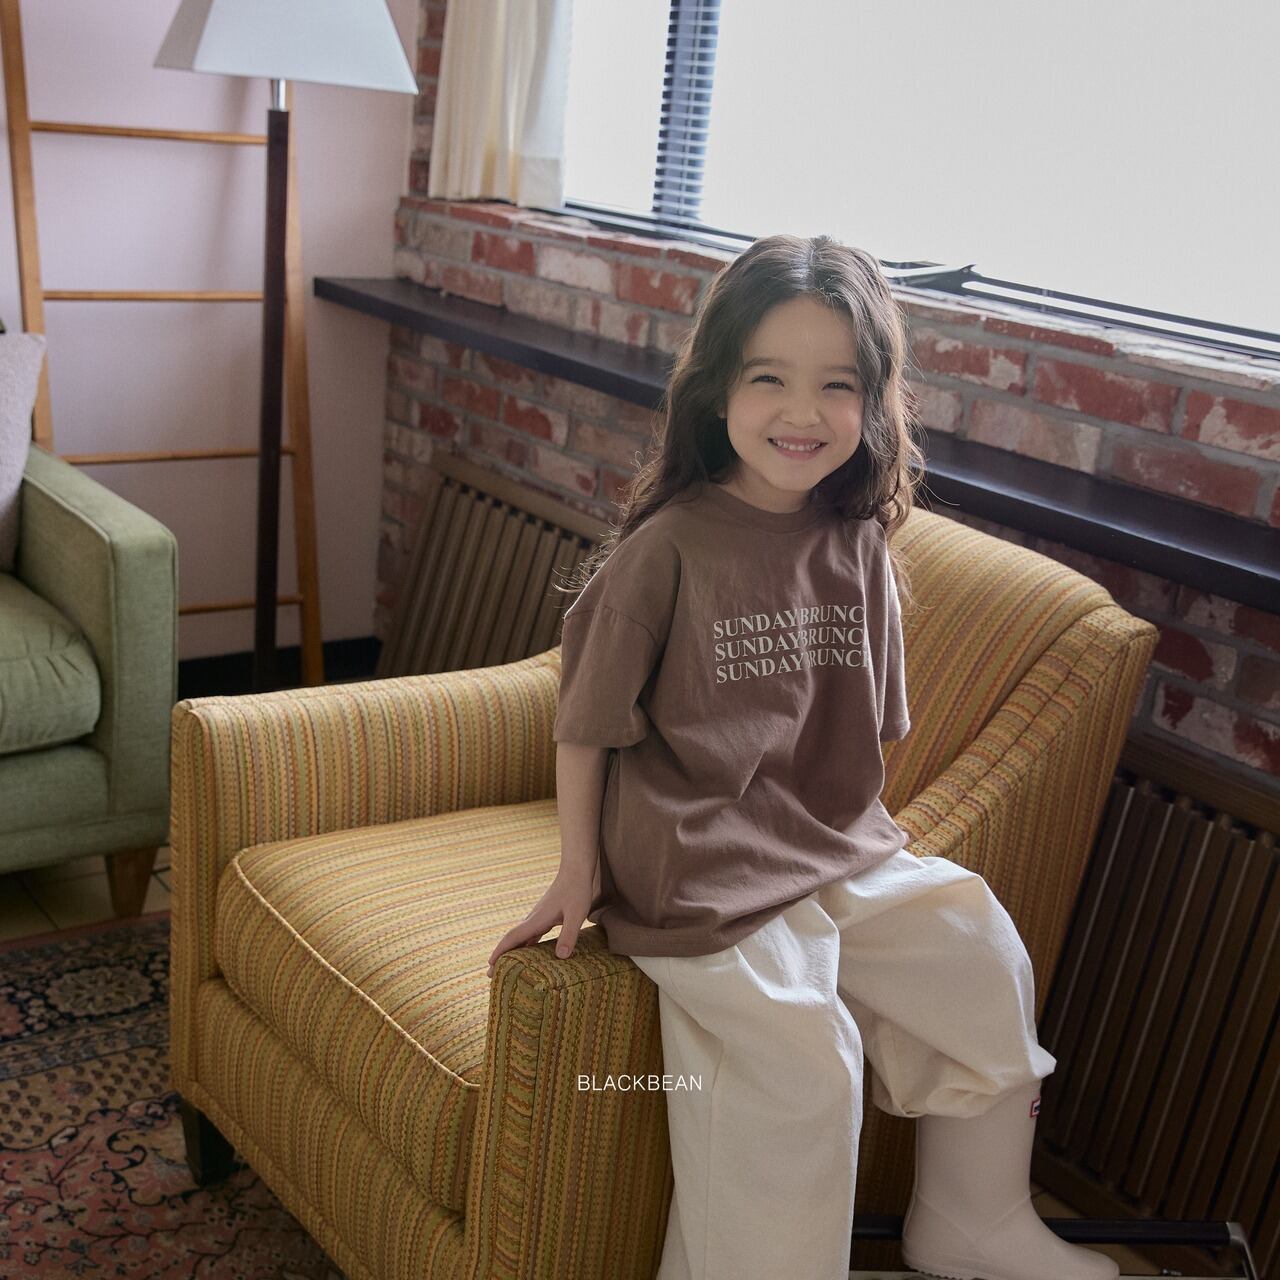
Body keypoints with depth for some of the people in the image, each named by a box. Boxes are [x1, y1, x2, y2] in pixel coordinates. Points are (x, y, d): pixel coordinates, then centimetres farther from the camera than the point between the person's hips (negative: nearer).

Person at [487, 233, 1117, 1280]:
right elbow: (586, 721, -8)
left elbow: (866, 725, 12)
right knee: (804, 1063, -17)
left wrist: (854, 838, 6)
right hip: (702, 875, -6)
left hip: (838, 852, 7)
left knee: (983, 957, 8)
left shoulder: (861, 544, 1)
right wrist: (577, 872, -6)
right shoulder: (668, 547, -16)